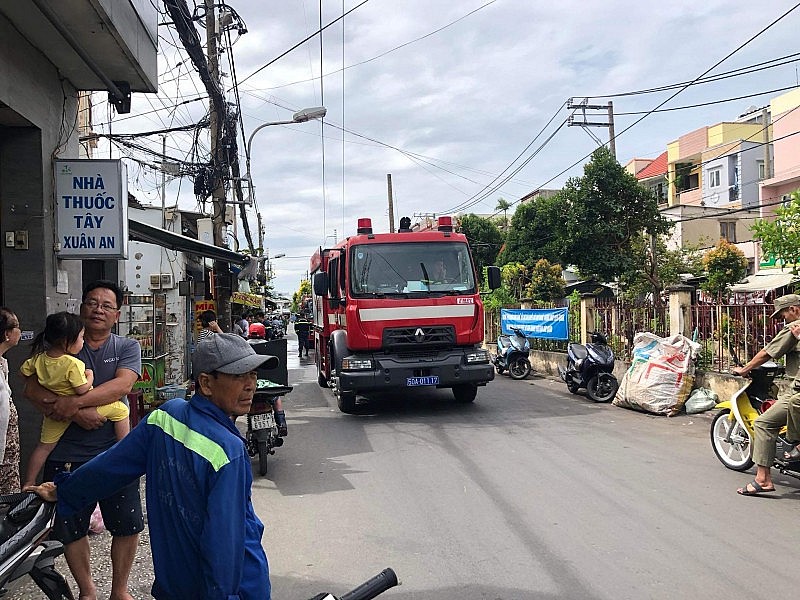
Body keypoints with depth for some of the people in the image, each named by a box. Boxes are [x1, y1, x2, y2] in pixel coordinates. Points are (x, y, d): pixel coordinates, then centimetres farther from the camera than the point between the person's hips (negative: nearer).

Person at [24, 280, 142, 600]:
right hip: (66, 456, 1)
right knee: (70, 529, 13)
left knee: (127, 525, 6)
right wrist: (77, 414, -21)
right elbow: (32, 388, -9)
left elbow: (122, 385, -16)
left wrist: (75, 401, -26)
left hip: (115, 453, -1)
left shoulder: (127, 347, 2)